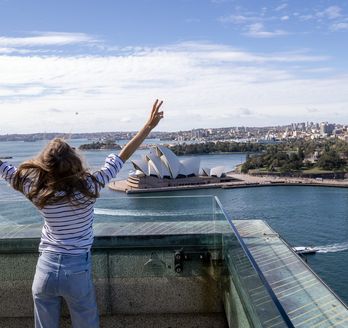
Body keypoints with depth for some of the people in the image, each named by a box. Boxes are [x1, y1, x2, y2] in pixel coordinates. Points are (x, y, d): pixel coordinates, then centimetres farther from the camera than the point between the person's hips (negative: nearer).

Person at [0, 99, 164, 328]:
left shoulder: (36, 190, -11)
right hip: (77, 271, -2)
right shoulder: (88, 187, -17)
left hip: (46, 268, 2)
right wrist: (149, 126, -7)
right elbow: (121, 158, -12)